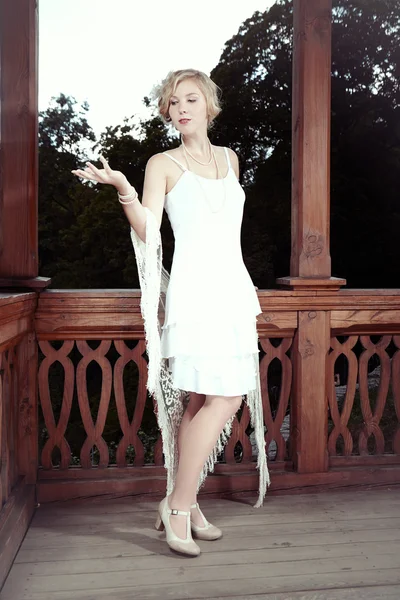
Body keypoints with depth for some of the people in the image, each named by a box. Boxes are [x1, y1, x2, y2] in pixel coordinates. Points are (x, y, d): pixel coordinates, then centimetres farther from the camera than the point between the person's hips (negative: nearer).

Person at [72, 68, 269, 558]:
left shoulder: (229, 158, 20)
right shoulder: (163, 164, 4)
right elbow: (147, 229, -8)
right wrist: (122, 187, -24)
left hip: (233, 287, 6)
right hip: (195, 289, -6)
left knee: (200, 400, 7)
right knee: (224, 398, -14)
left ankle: (184, 504, 16)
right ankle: (178, 504, 0)